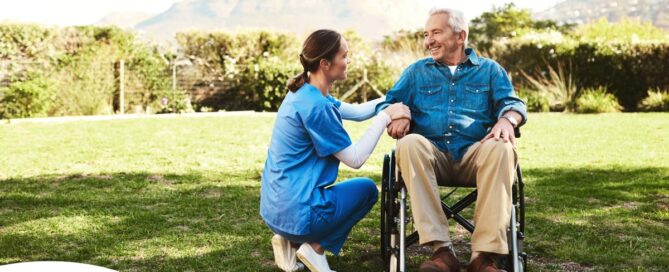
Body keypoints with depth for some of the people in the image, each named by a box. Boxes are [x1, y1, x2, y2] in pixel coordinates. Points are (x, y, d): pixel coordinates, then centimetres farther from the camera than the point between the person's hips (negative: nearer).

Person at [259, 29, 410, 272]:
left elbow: (356, 111, 18)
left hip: (274, 207, 8)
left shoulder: (304, 92, 8)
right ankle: (315, 248, 3)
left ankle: (291, 242, 13)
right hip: (296, 213, -8)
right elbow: (356, 159, -15)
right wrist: (385, 116, -11)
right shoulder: (315, 106, -22)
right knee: (367, 189, 15)